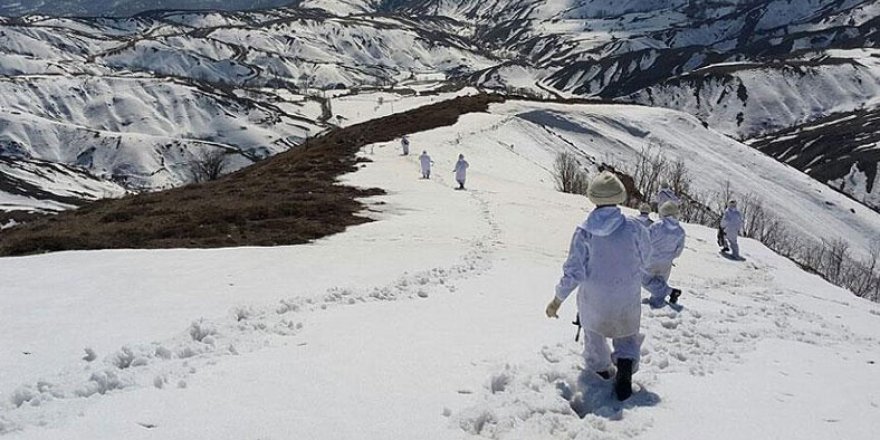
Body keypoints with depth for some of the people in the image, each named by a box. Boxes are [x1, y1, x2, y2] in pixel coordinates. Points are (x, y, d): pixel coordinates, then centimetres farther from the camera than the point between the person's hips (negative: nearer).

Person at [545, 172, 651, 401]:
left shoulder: (584, 232, -19)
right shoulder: (633, 227, -17)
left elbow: (573, 271, -16)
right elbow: (645, 256, 0)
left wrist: (558, 299, -4)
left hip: (594, 300, 0)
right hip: (627, 299, 0)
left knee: (594, 333, 27)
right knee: (627, 334, 22)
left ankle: (600, 370, 40)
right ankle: (625, 364, -3)